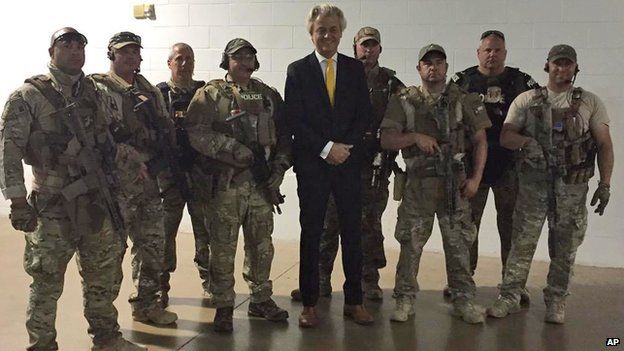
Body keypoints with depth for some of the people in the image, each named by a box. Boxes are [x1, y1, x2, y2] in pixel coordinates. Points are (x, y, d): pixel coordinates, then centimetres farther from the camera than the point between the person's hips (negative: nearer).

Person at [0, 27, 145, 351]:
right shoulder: (28, 96, -8)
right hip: (53, 203, -6)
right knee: (47, 280, 3)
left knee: (105, 274, 15)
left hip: (95, 199, 6)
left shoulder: (91, 92, 10)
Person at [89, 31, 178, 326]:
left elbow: (165, 130, 16)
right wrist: (141, 161, -17)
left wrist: (161, 162, 2)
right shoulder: (99, 89, -5)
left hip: (149, 179, 6)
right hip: (117, 180, -6)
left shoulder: (149, 90, 15)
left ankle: (146, 303, 26)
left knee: (153, 243, 10)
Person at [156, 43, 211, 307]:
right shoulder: (158, 94, 2)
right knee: (165, 231, 4)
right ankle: (161, 285, 16)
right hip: (170, 174, -2)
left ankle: (208, 280, 24)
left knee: (205, 231, 10)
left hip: (202, 173, 2)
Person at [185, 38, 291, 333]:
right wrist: (233, 149, -19)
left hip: (262, 184, 4)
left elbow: (283, 136, 14)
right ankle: (223, 307, 17)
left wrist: (278, 170, 2)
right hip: (225, 185, -4)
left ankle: (261, 300, 28)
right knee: (223, 248, 3)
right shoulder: (211, 94, -1)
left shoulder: (269, 95, 13)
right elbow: (196, 132, -12)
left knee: (262, 246, 12)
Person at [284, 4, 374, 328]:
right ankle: (309, 303, 15)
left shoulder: (355, 69, 9)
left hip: (348, 161, 2)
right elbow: (294, 120, -4)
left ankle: (354, 301, 17)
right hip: (312, 164, -2)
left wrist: (344, 147, -10)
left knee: (352, 232, 5)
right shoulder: (297, 70, 3)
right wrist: (326, 149, -12)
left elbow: (364, 115, 5)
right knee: (311, 233, 5)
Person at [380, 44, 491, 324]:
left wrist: (475, 178, -2)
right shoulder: (403, 102, 3)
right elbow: (386, 140, -2)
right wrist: (414, 137, -18)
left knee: (458, 243, 6)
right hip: (417, 183, 0)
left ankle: (463, 300, 19)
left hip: (455, 184, 1)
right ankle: (405, 299, 16)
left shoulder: (465, 100, 5)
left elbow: (480, 141, 6)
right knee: (411, 243, 4)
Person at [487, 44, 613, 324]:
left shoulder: (590, 103, 8)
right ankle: (509, 297, 11)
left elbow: (604, 145, 5)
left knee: (565, 247, 7)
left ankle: (556, 302, 21)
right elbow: (506, 136, 0)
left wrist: (605, 184, -4)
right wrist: (527, 142, -22)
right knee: (522, 240, 1)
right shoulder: (527, 100, 7)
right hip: (533, 182, 0)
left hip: (573, 185, 1)